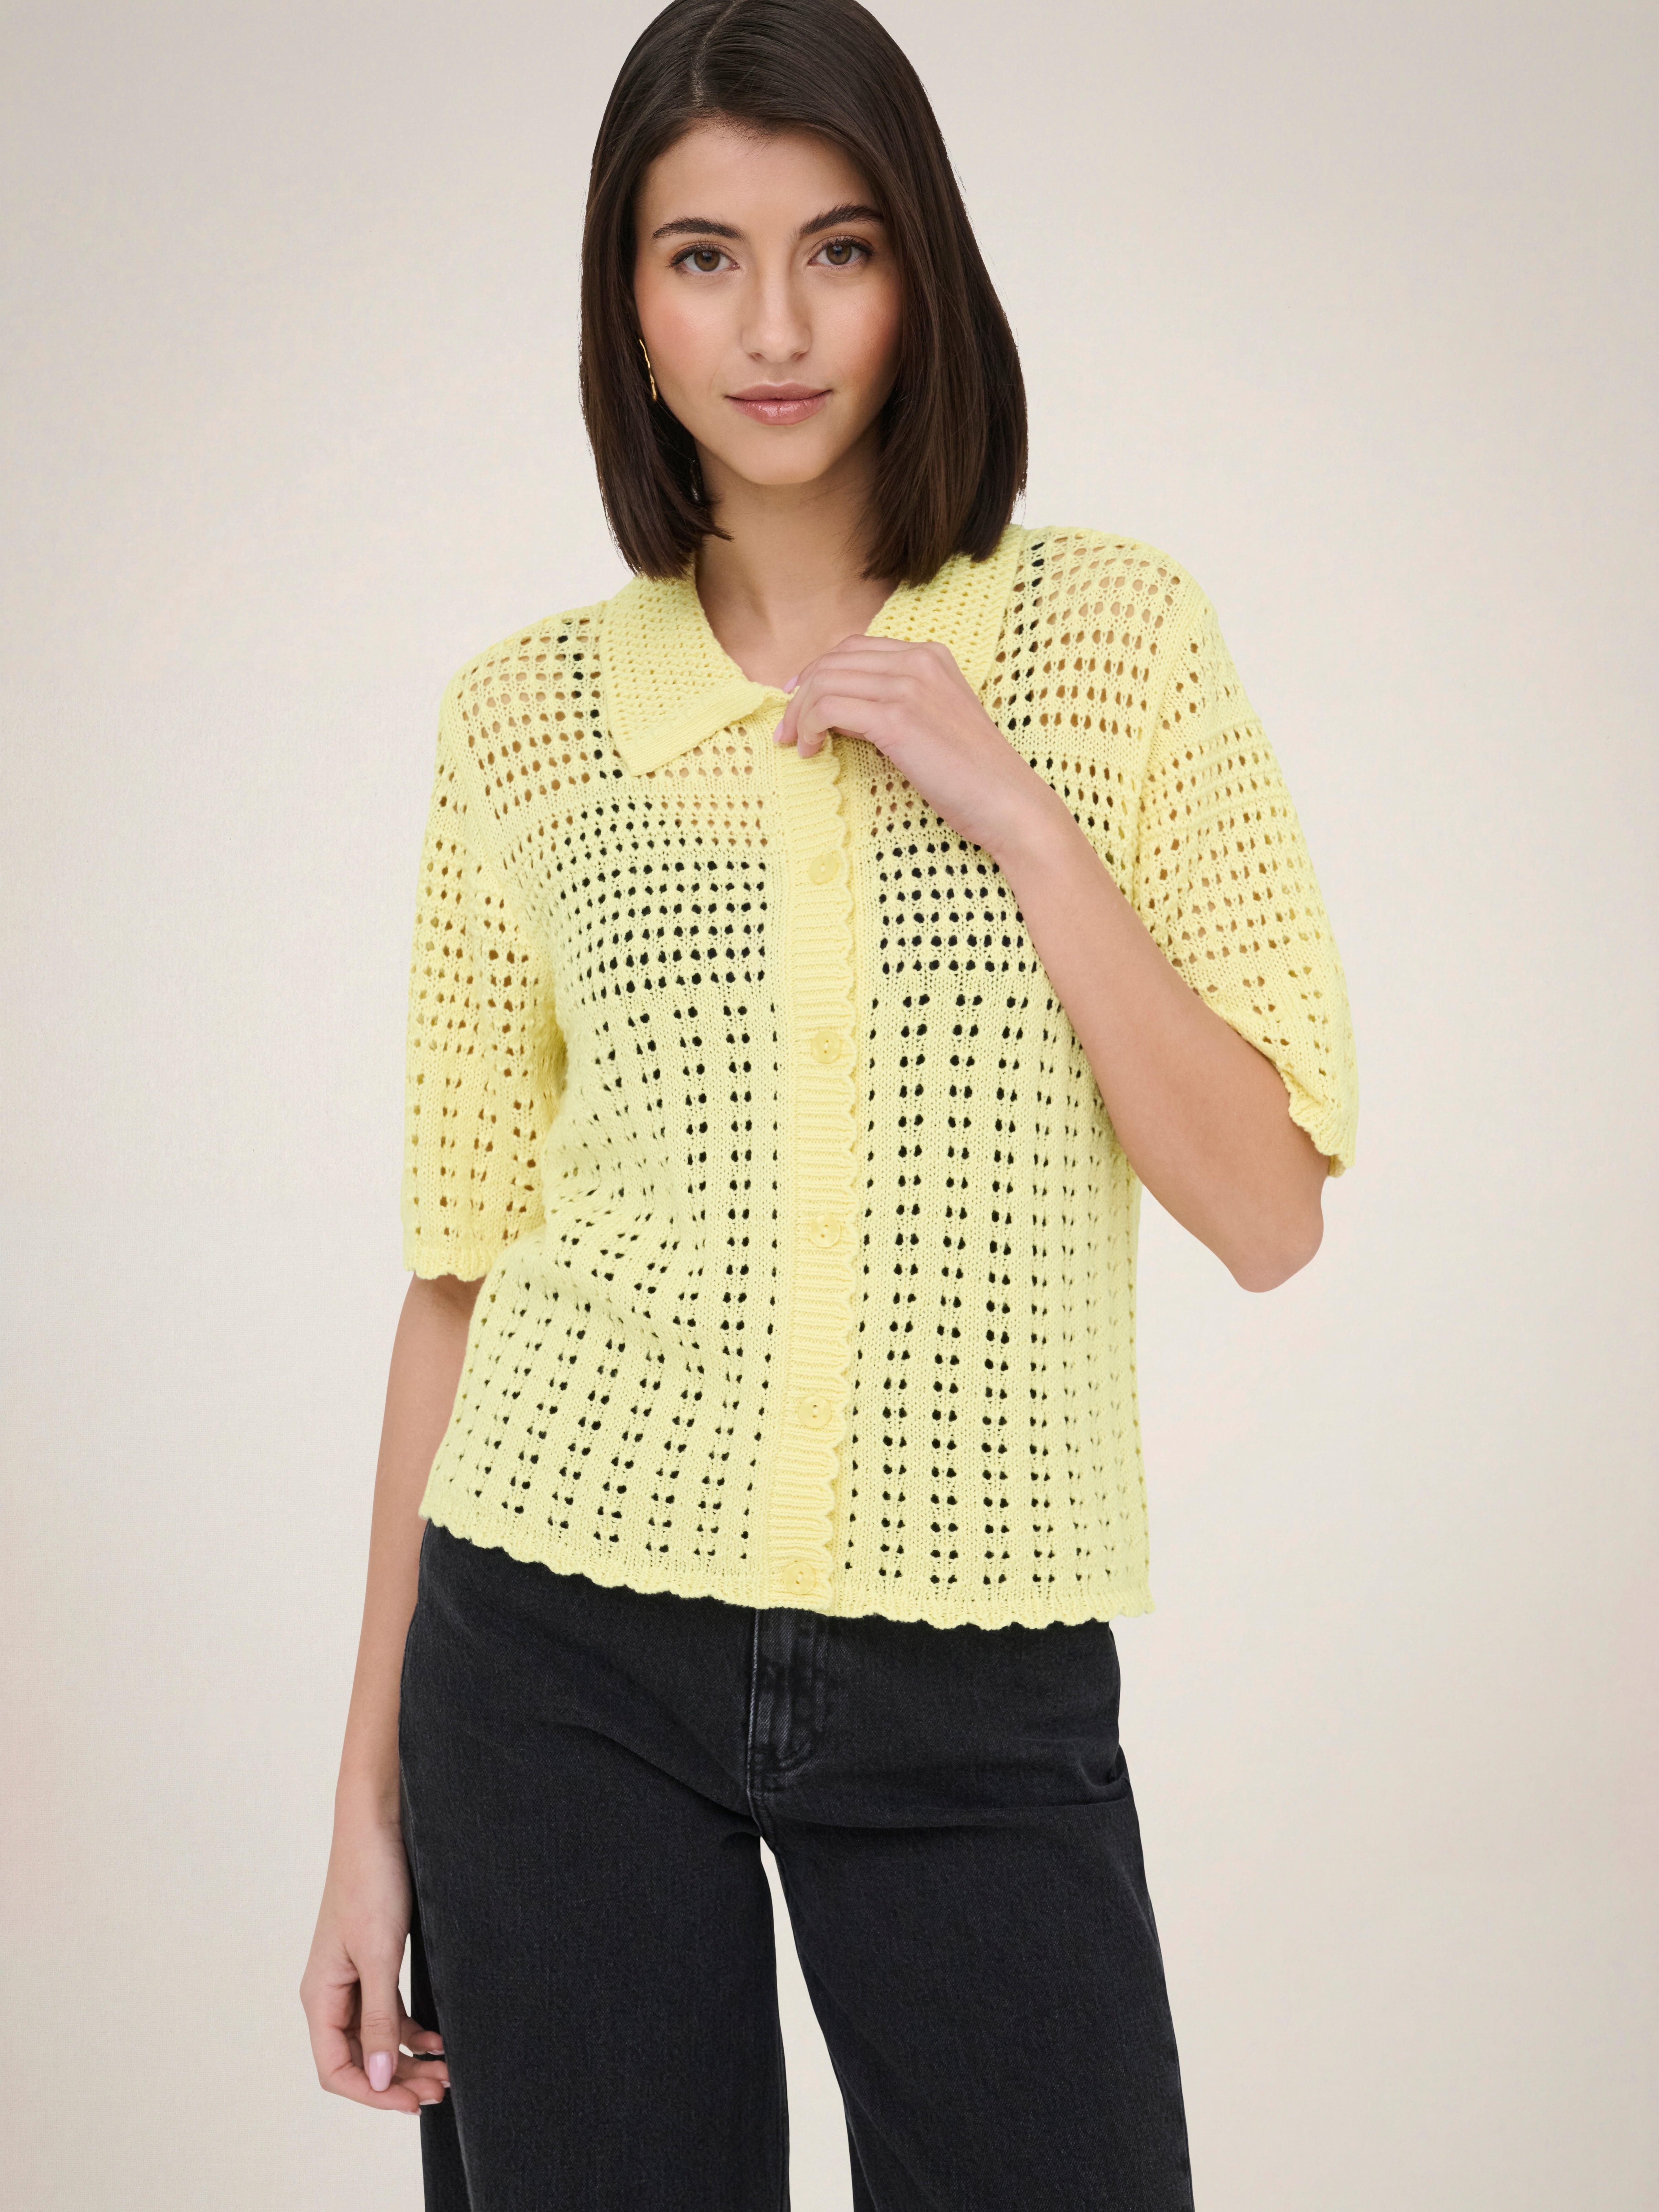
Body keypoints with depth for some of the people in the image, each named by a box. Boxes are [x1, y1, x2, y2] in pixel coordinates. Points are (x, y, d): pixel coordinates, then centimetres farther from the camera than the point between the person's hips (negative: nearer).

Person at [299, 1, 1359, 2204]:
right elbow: (465, 1271, 6)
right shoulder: (526, 718, 3)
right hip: (569, 1660, 1)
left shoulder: (1119, 639, 1)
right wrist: (370, 1804, 6)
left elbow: (1270, 1212, -3)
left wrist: (1015, 814, -12)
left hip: (979, 1690, 0)